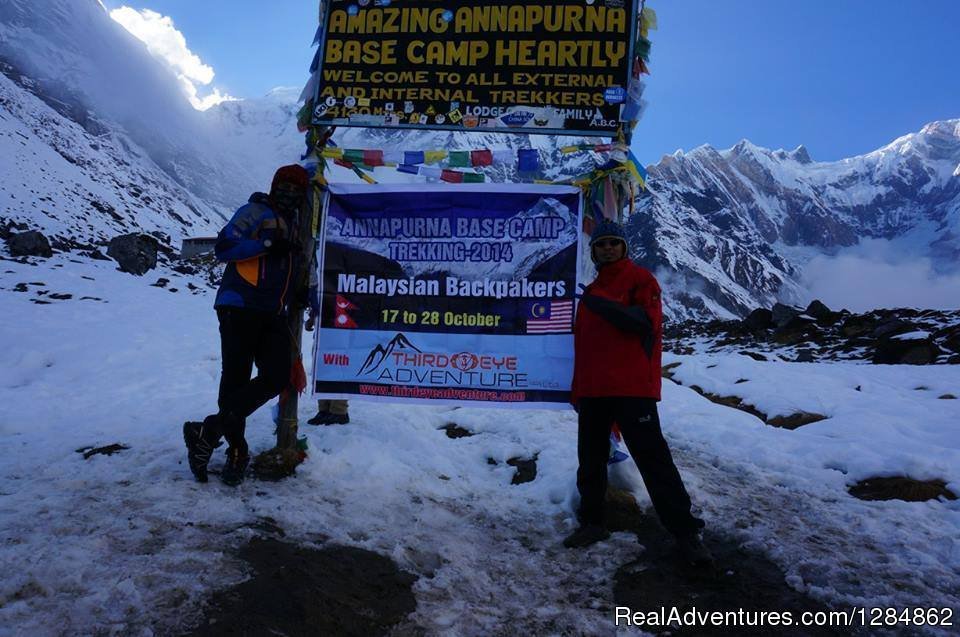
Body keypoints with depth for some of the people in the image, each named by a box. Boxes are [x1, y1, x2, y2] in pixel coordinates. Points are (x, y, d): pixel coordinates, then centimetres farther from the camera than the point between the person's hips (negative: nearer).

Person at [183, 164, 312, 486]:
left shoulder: (297, 227, 22)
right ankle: (237, 450, 9)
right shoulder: (256, 212, 1)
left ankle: (209, 431, -1)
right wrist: (267, 243, -18)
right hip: (240, 308, -6)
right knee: (236, 380, -5)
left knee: (276, 378, -9)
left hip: (273, 315, 6)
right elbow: (223, 247, -10)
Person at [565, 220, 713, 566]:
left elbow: (644, 322, -15)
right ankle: (591, 522, 24)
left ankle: (684, 531, 5)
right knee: (590, 460, 10)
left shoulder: (640, 278, 2)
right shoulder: (591, 292, 21)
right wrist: (577, 390, 19)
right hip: (592, 390, 7)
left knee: (653, 458, -5)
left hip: (631, 387, -6)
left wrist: (601, 304, -17)